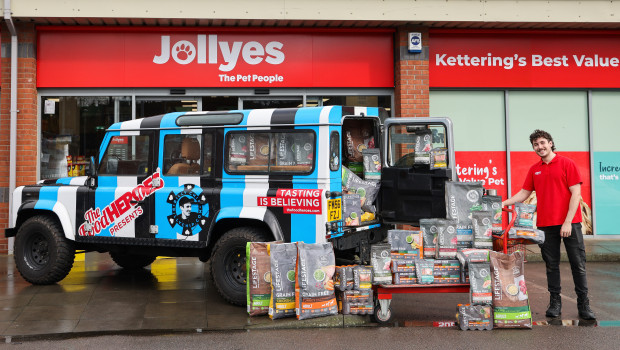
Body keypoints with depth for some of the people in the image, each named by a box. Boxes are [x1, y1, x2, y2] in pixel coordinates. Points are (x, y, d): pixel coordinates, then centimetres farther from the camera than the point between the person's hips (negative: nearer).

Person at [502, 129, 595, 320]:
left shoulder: (567, 164, -2)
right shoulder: (534, 170, 12)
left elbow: (576, 193, -7)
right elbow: (524, 193, 18)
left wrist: (568, 221, -13)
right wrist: (503, 203, 3)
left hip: (569, 223, -4)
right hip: (545, 224, 4)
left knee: (578, 264, -1)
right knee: (551, 265, 7)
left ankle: (584, 305, 6)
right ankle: (555, 303, 15)